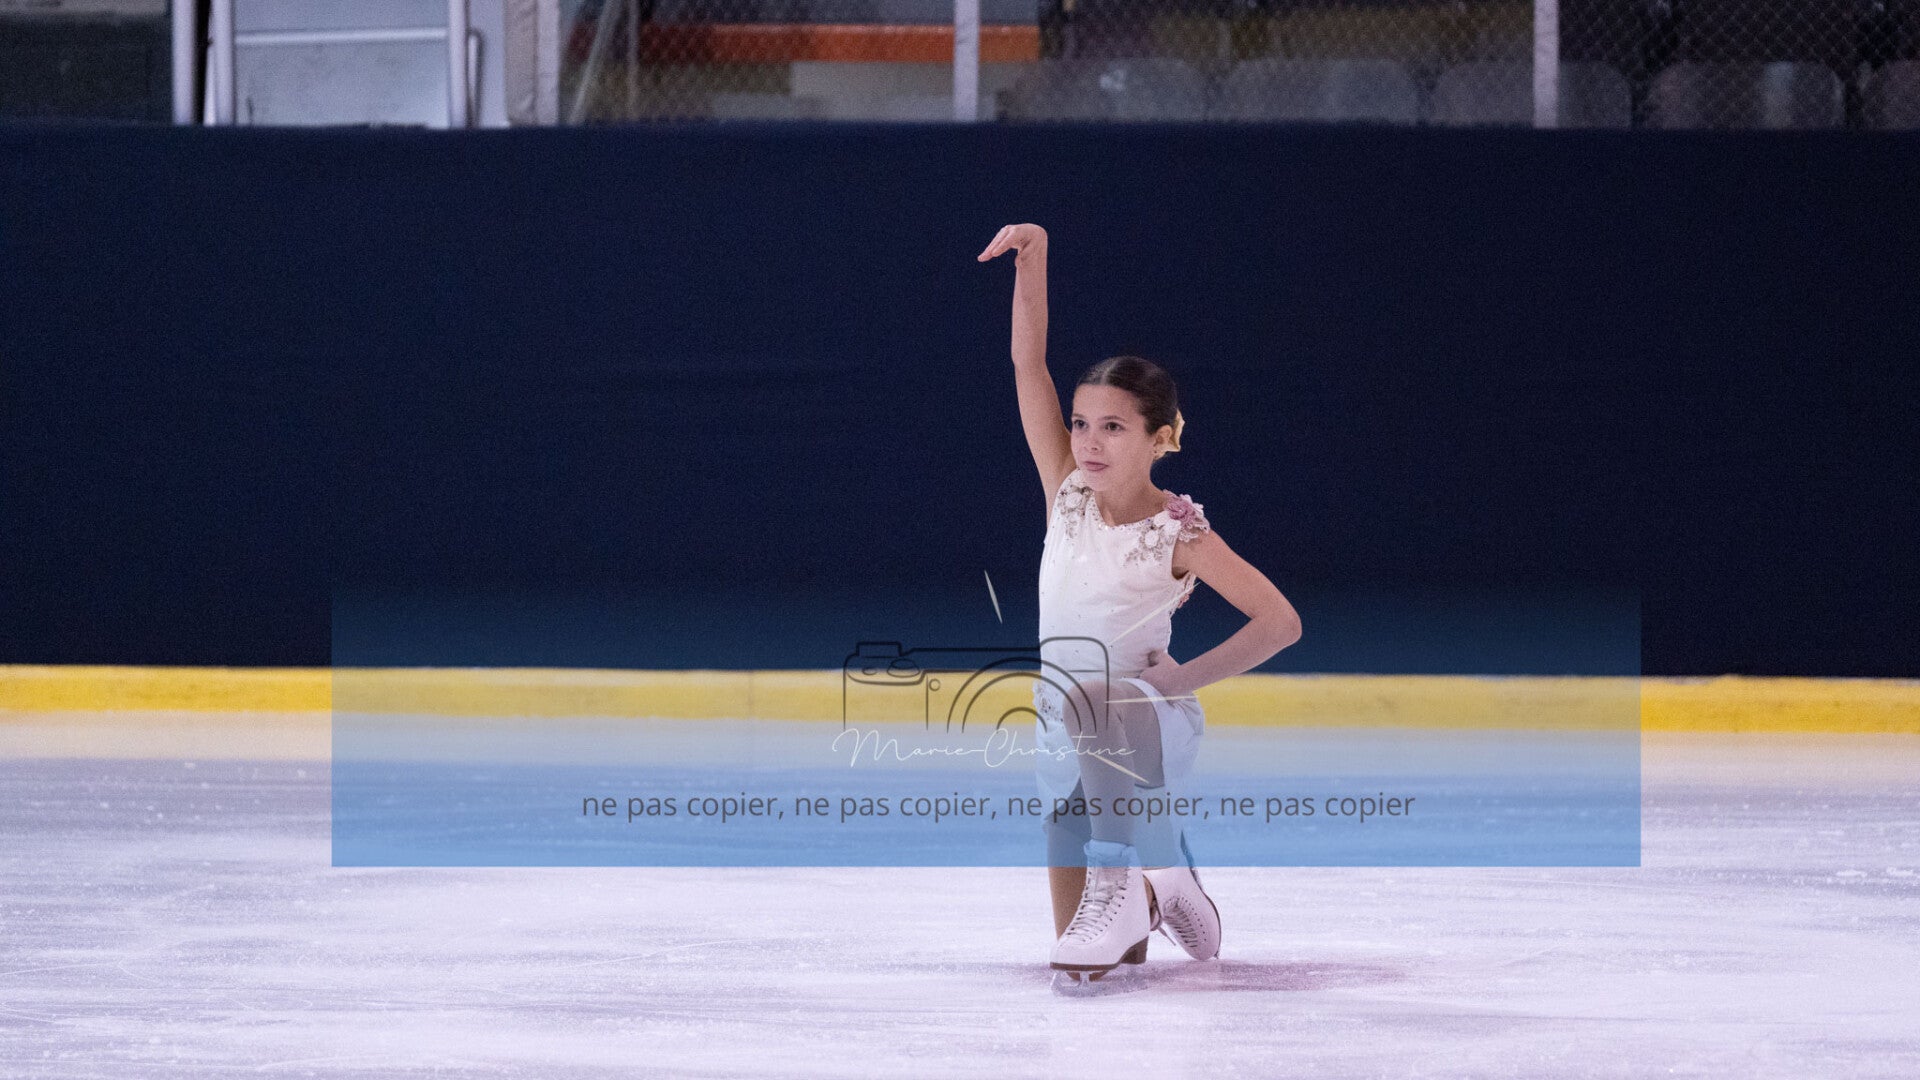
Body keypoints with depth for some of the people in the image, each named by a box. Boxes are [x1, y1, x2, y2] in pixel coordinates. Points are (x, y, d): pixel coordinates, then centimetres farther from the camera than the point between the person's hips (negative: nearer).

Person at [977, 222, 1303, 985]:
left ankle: (1117, 888, -38)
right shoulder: (1068, 495, -2)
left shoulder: (1179, 533, -13)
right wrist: (1032, 261, -17)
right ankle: (1159, 890, 40)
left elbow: (1280, 621, -14)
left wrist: (1186, 677, -17)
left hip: (1153, 724, -5)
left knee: (1087, 706, -42)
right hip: (1069, 748, 5)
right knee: (1091, 949, 6)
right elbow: (1028, 363, -7)